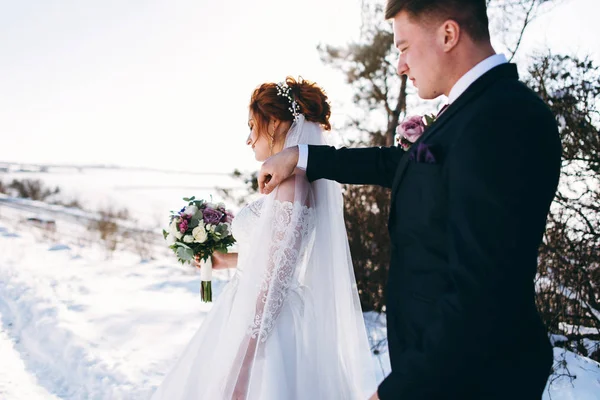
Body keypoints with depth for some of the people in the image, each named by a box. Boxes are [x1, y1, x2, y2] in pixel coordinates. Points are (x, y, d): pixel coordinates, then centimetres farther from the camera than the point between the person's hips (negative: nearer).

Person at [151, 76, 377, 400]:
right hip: (261, 322, 9)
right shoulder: (292, 181, 8)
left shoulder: (291, 184, -20)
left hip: (264, 329, -9)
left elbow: (274, 280, -23)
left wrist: (241, 369, -21)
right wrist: (229, 261, 26)